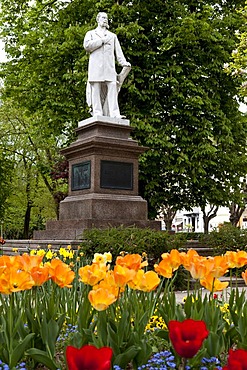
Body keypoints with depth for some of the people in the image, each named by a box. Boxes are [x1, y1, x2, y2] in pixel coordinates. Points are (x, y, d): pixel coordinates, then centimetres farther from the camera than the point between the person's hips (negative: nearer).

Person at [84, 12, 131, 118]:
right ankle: (97, 114, -11)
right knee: (96, 90, -8)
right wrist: (102, 40, -1)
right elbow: (87, 46, 0)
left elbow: (118, 51, 17)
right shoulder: (91, 33, 22)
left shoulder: (112, 36, 29)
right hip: (96, 67, -1)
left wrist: (124, 63, 0)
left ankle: (115, 114, -21)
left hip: (109, 67, 1)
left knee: (112, 88, -13)